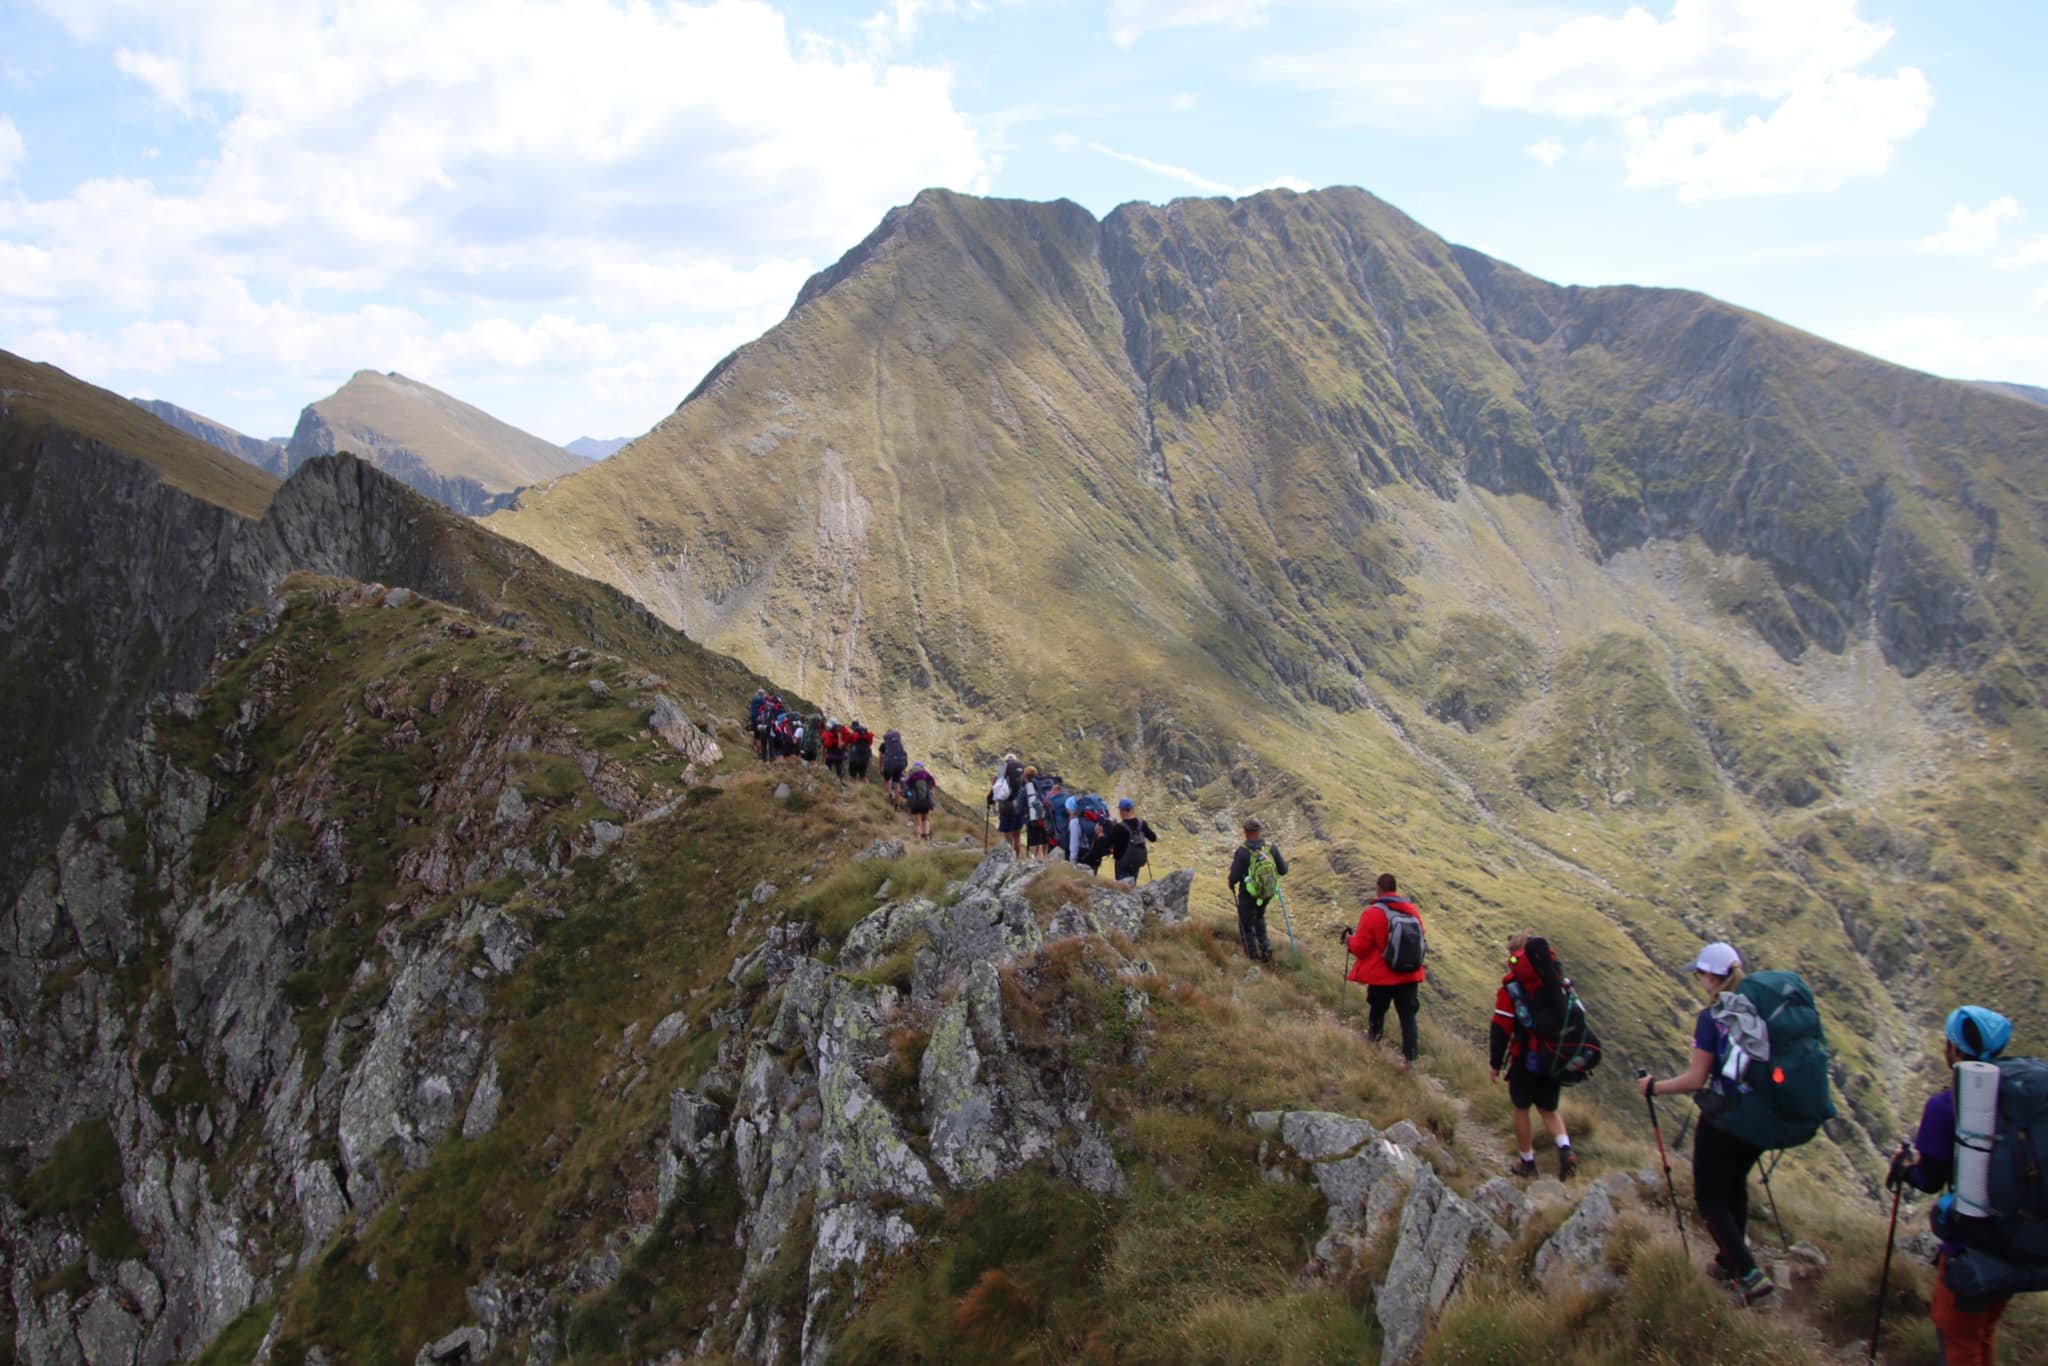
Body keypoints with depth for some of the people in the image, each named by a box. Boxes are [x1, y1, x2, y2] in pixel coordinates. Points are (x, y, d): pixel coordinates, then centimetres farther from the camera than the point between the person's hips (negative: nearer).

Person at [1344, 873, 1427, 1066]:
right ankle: (1409, 1057, 2)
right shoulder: (1412, 910, 0)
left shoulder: (1372, 913, -17)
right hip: (1410, 975, 3)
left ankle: (1373, 1040, 39)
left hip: (1382, 977, -3)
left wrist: (1350, 940, 9)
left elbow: (1360, 947, -12)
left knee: (1377, 1009, 18)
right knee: (1407, 1015, 6)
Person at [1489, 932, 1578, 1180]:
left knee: (1521, 1109, 14)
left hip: (1525, 1060, -4)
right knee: (1548, 1108, 20)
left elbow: (1501, 1029, -11)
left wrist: (1496, 1064, -2)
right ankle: (1565, 1148, -4)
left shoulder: (1511, 986, -11)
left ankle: (1527, 1162, 23)